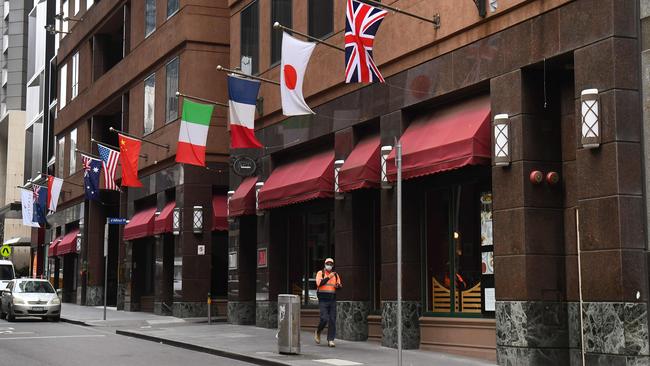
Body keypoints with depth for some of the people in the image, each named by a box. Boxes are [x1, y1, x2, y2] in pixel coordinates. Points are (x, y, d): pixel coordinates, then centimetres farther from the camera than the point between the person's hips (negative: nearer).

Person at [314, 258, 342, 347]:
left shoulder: (335, 275, 12)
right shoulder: (320, 273, -1)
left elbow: (340, 285, 12)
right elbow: (319, 283, -16)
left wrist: (338, 285, -11)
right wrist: (329, 277, -22)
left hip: (332, 300, 4)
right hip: (323, 300, -4)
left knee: (332, 320, -2)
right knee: (324, 319, -12)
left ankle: (330, 340, 2)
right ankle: (317, 333, 16)